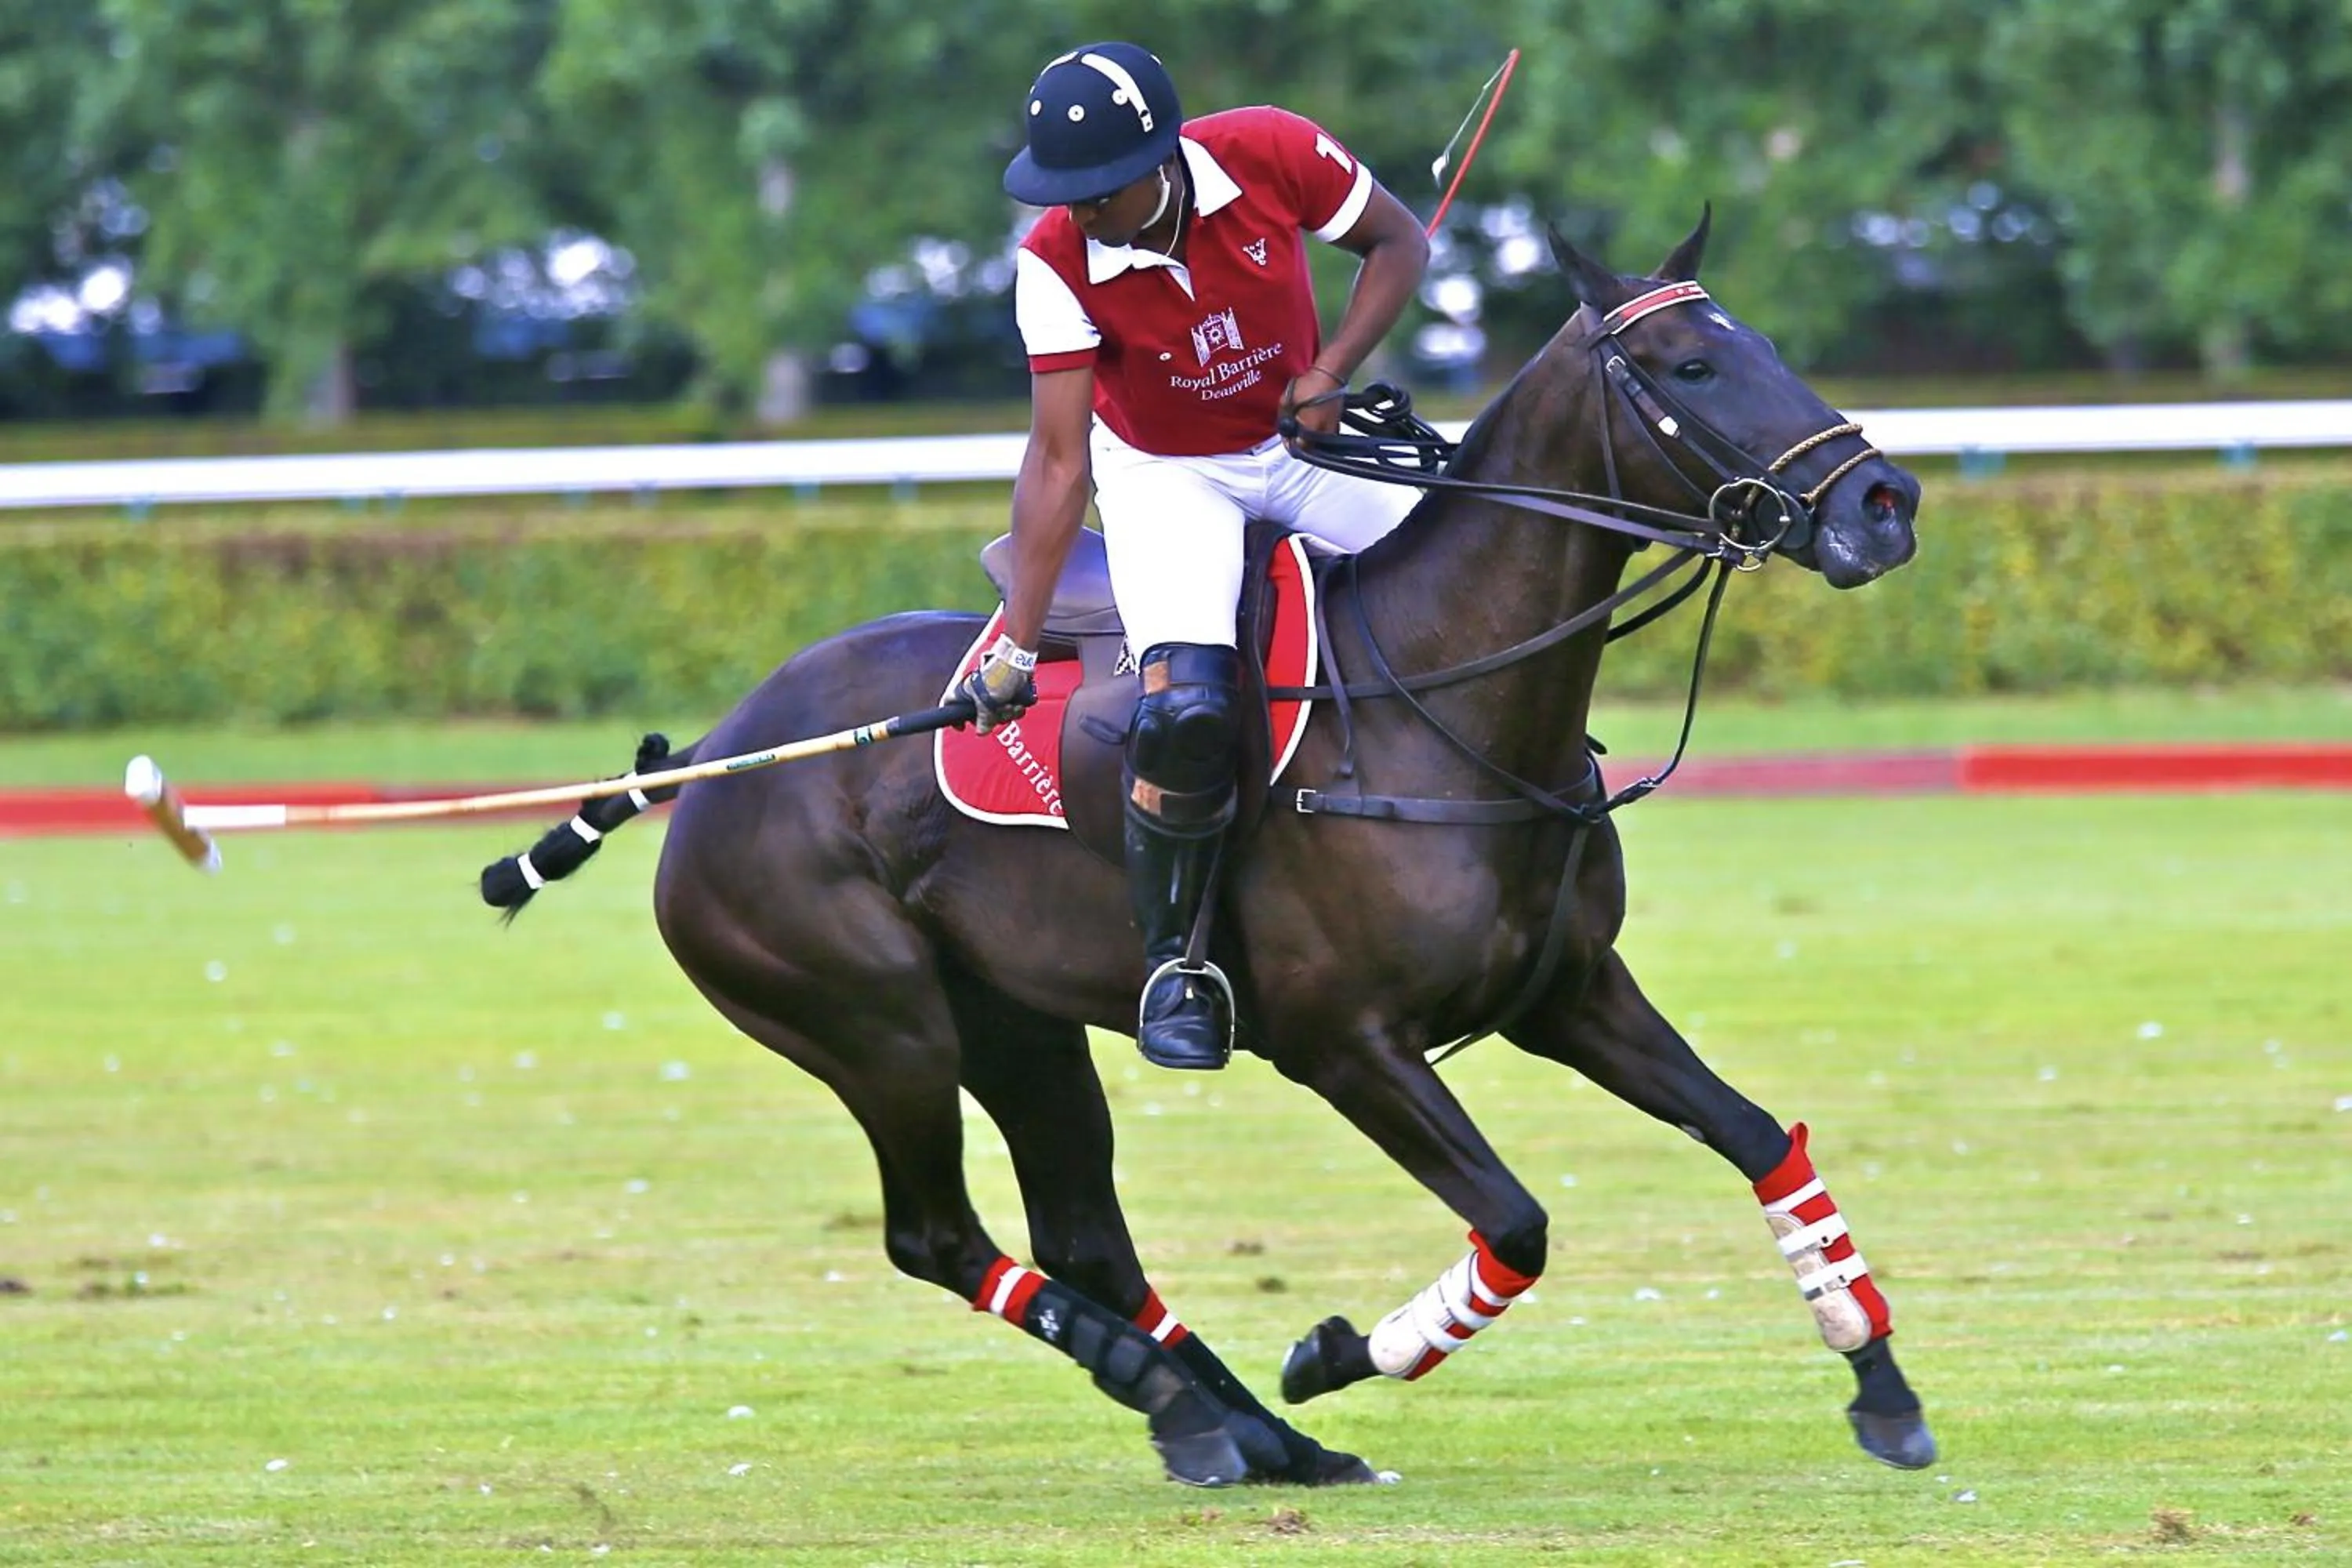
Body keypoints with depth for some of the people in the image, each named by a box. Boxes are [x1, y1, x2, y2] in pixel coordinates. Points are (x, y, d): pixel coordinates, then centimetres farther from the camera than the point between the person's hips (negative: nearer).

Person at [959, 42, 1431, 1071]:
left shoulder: (1273, 156, -24)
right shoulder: (1057, 265, -25)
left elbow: (1396, 242, -5)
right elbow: (1058, 461, -22)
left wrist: (1333, 370, -20)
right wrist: (1016, 650, -24)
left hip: (1300, 442, 3)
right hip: (1164, 474, -3)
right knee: (1188, 710, -24)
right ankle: (1173, 967, -4)